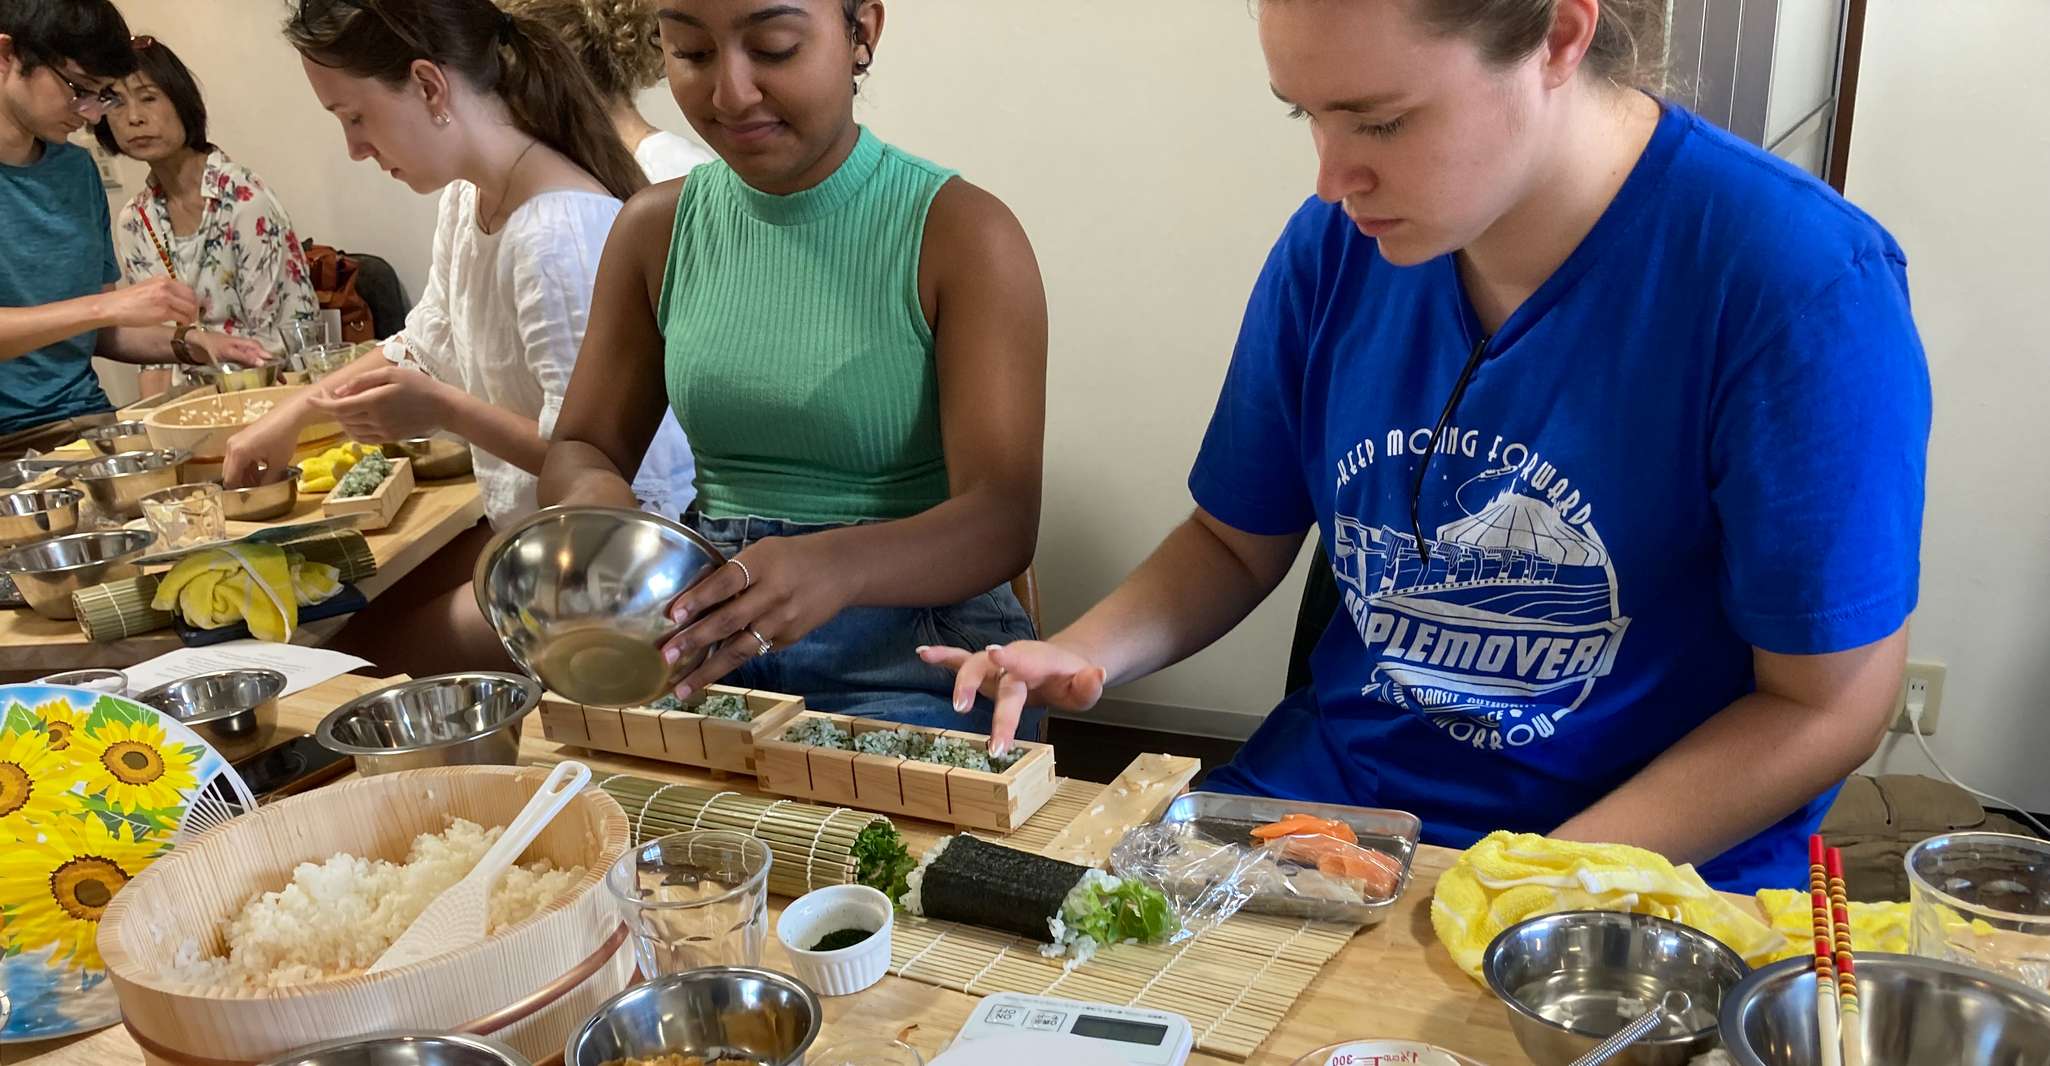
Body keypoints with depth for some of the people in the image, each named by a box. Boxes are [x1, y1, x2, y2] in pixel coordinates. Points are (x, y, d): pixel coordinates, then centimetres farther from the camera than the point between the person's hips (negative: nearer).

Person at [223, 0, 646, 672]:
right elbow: (424, 349, 20)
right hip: (520, 528, 9)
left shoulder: (558, 232, -28)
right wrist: (293, 414, 17)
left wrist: (443, 409, -25)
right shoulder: (465, 197, 3)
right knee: (353, 644, 15)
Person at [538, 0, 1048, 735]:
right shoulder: (658, 228, 6)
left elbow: (1002, 519, -16)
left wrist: (837, 565, -37)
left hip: (909, 661, -4)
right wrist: (591, 491, -15)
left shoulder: (959, 234, -9)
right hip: (707, 640, 5)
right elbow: (579, 449, 11)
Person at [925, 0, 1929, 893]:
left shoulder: (1802, 284, -18)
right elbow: (1238, 542, 10)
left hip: (1648, 865, -4)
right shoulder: (1338, 244, -3)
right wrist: (1081, 654, -10)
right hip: (1332, 780, 5)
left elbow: (1825, 704, -12)